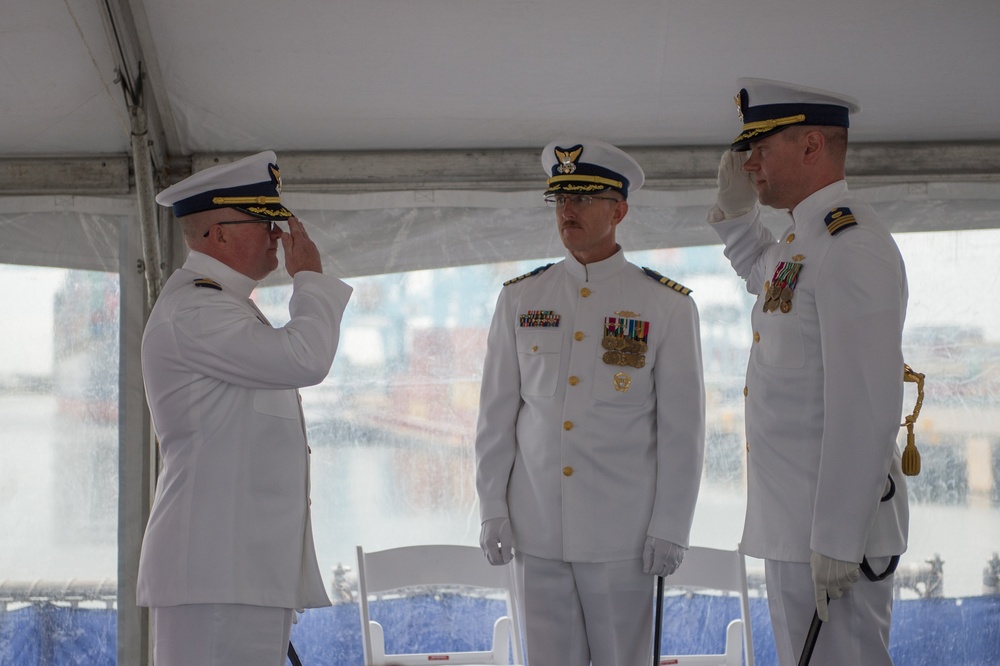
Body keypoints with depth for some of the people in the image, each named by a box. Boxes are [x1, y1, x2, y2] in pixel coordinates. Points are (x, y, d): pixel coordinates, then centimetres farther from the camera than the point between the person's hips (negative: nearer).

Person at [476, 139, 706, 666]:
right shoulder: (519, 299, 7)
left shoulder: (667, 305, 0)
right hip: (535, 528, 2)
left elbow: (682, 429, -1)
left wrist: (670, 528, -5)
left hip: (622, 534, -2)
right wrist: (492, 509, 3)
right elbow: (496, 414, 9)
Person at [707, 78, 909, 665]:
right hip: (792, 527, 10)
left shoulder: (853, 247, -17)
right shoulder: (802, 242, 15)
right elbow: (765, 279, 42)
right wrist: (738, 209, 22)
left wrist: (837, 543, -25)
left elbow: (867, 410, -24)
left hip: (832, 530, -10)